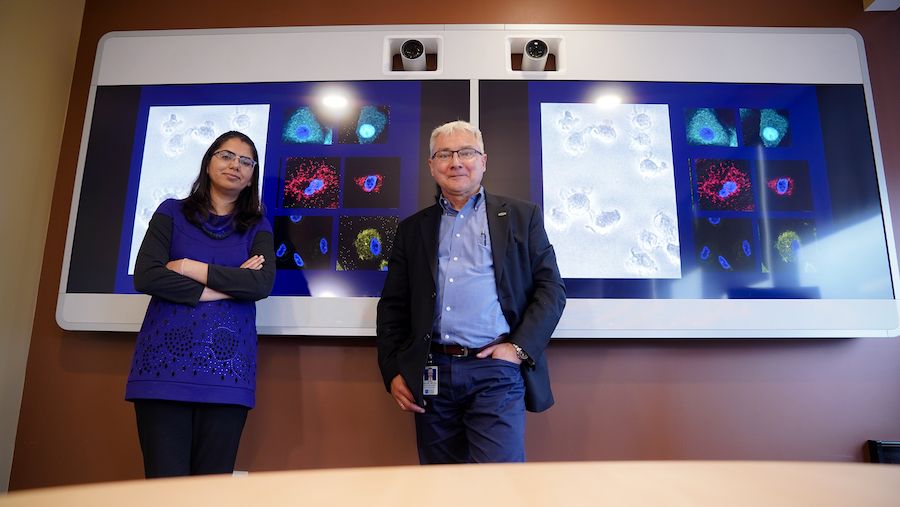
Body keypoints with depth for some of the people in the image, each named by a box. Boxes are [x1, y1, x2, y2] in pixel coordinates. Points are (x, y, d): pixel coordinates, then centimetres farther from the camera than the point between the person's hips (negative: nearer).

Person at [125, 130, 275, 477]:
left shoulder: (257, 227, 13)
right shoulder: (172, 213, 11)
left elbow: (262, 284, -6)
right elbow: (145, 277, -4)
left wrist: (190, 268, -6)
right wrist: (228, 285, -8)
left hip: (226, 370, 1)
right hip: (165, 363, 0)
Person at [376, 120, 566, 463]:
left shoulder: (521, 216, 8)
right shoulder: (413, 228, 15)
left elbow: (551, 289, 3)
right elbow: (392, 305, 14)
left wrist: (519, 348, -8)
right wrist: (393, 371, 5)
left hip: (496, 371, -2)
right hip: (431, 376, 3)